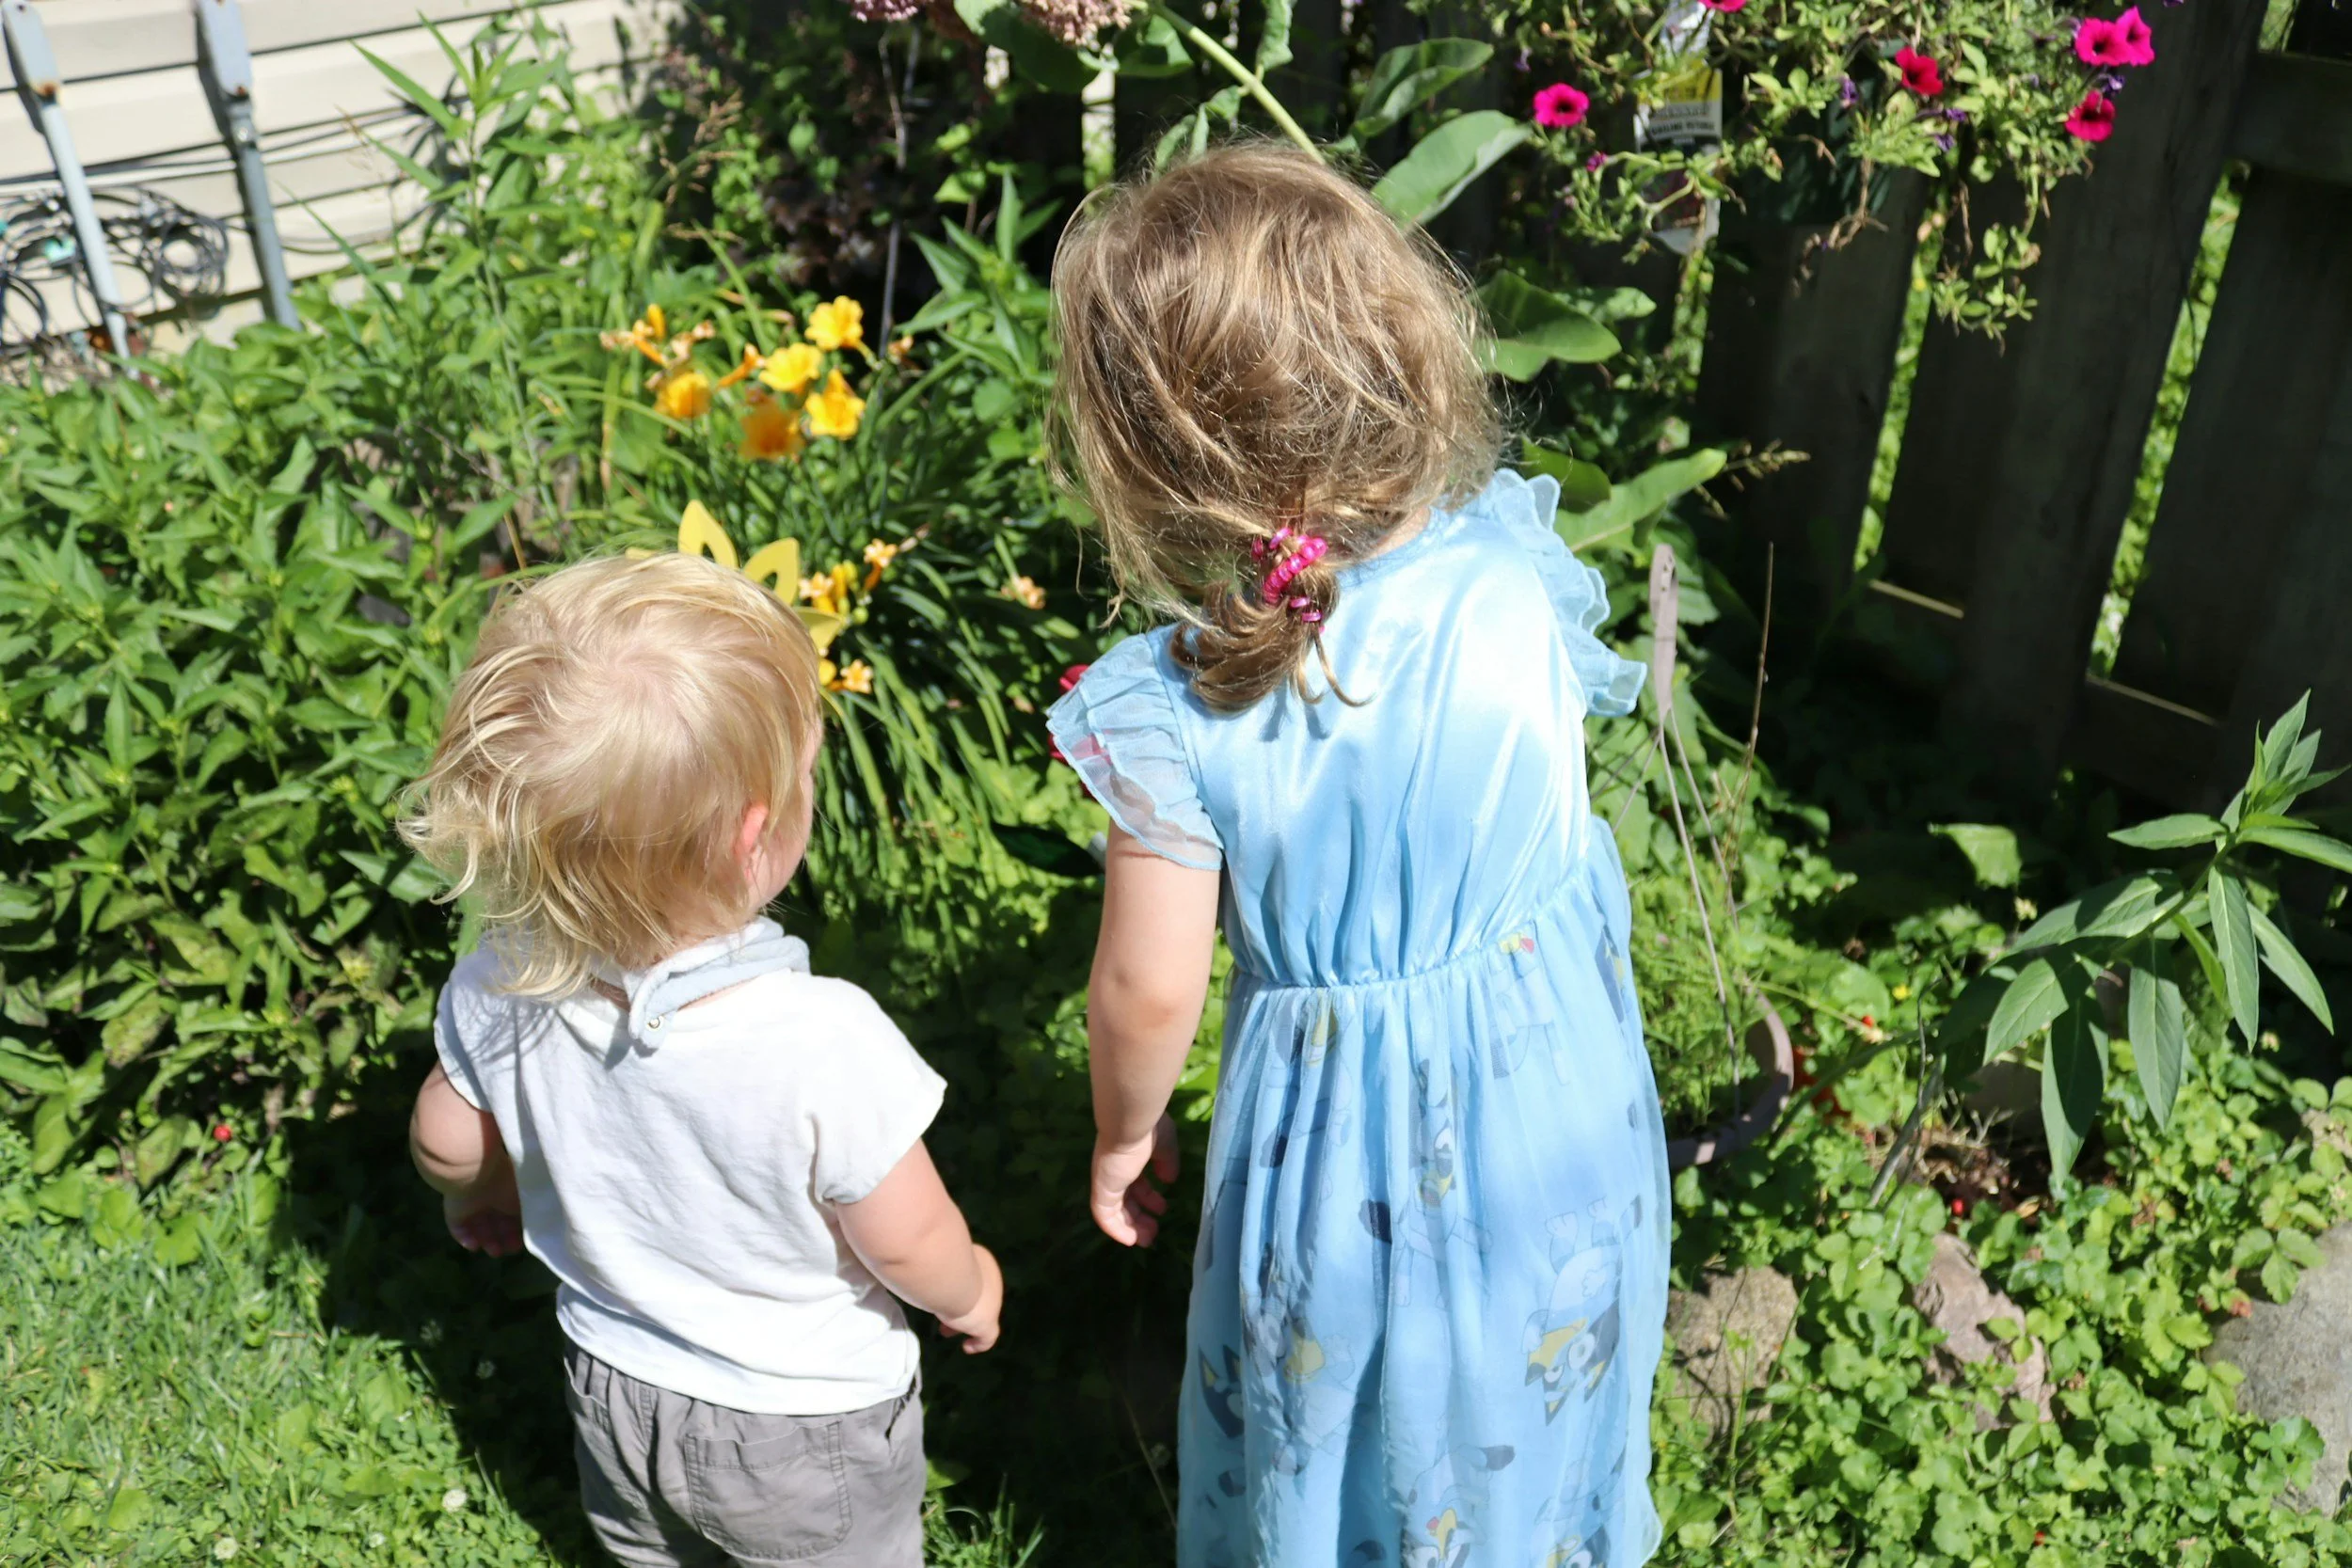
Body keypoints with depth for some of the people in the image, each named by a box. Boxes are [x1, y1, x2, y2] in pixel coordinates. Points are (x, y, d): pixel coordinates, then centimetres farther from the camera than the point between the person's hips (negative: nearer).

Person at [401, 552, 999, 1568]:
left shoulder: (504, 989, -25)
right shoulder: (823, 1042, -40)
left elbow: (446, 1144, -5)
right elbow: (911, 1246, -24)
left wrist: (483, 1200, 19)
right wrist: (968, 1292, -1)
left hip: (614, 1397, 4)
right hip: (807, 1427, -4)